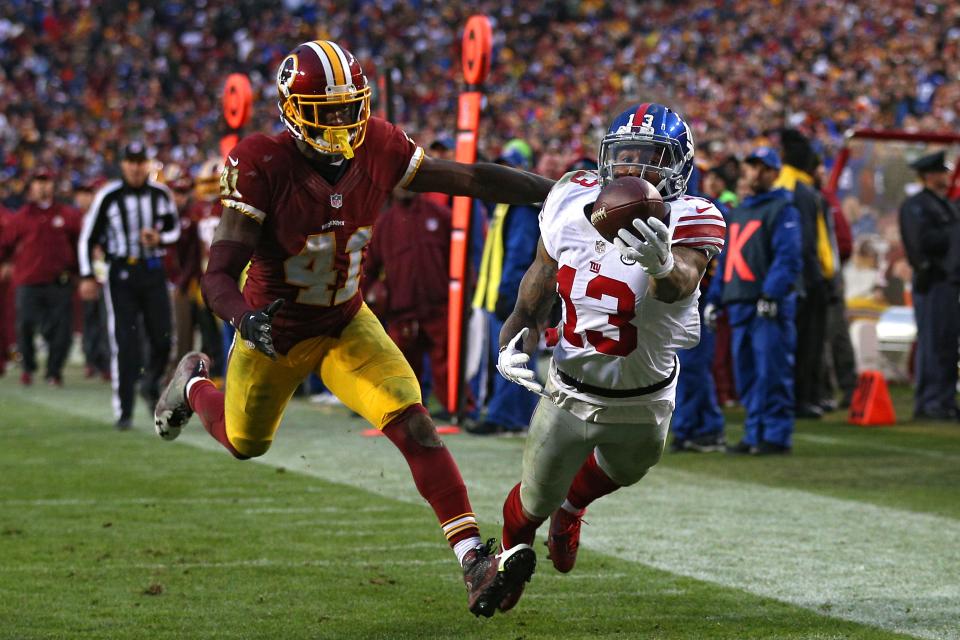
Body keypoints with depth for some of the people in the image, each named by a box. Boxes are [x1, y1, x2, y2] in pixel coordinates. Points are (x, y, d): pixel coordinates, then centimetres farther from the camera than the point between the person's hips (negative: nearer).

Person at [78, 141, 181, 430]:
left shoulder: (160, 194, 4)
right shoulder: (108, 196, -4)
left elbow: (174, 228, 17)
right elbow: (88, 236, 0)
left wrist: (159, 238, -6)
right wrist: (87, 276, -6)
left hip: (153, 271, 3)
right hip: (120, 273, -3)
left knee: (163, 339, -3)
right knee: (125, 344, -6)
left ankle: (151, 384, 28)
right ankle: (124, 411, 0)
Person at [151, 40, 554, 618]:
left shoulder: (378, 149, -17)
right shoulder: (262, 166, -29)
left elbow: (472, 179, -10)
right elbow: (219, 275, -30)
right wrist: (247, 318, -51)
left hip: (347, 326, 2)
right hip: (274, 333, -2)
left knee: (414, 424, -20)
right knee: (245, 443, 24)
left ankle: (473, 561, -23)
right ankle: (193, 383, 58)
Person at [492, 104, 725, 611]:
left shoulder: (685, 222, -28)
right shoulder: (572, 204, -16)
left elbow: (681, 284, -51)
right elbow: (539, 283, 2)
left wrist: (663, 267, -74)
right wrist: (516, 339, -14)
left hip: (643, 404, -1)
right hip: (569, 393, 1)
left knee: (618, 473, 30)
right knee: (535, 499, 17)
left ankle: (571, 505, 66)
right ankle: (512, 550, 54)